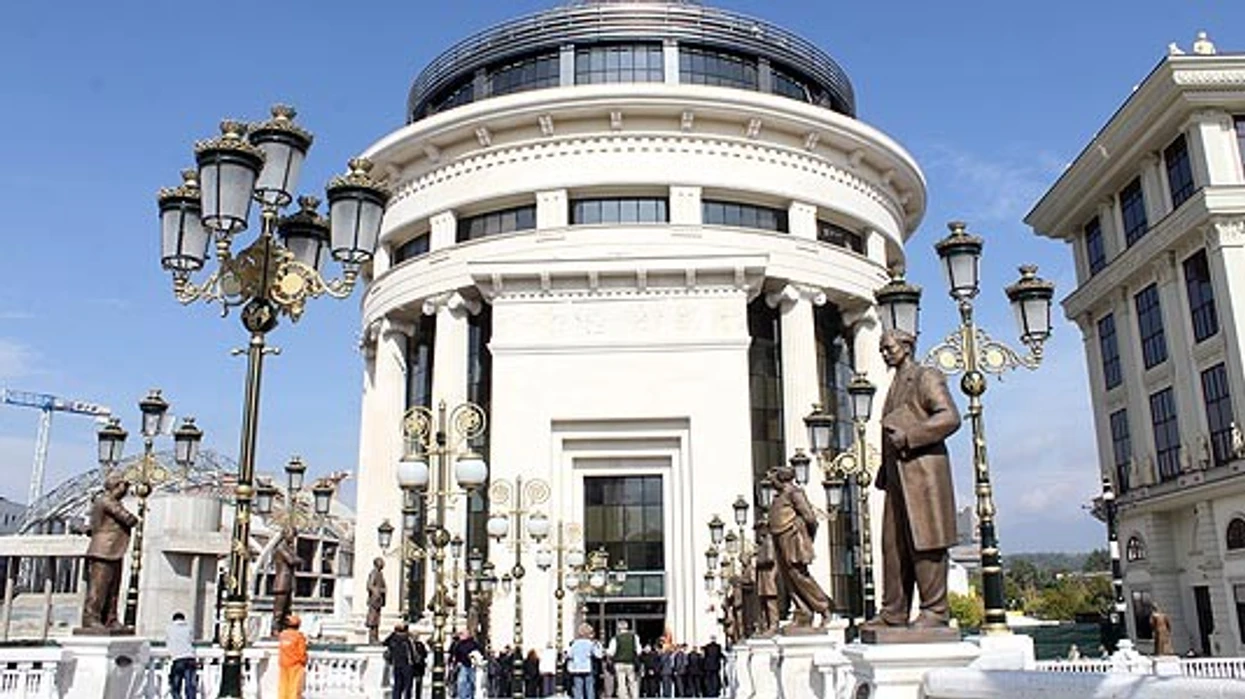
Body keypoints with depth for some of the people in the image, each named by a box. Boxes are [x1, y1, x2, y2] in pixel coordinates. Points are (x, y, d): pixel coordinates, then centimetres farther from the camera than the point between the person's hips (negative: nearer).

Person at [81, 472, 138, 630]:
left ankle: (109, 620, 14)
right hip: (102, 552, -10)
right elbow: (127, 519, -16)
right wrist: (137, 520, 2)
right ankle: (90, 618, -5)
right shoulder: (106, 501, -12)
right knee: (98, 587, -9)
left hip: (114, 553, 10)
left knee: (113, 588, 10)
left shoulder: (114, 502, 20)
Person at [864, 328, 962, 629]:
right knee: (894, 546, 5)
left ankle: (935, 611, -3)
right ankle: (894, 613, 7)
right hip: (898, 479, 8)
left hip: (923, 473, -8)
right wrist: (884, 476, 16)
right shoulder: (896, 386, 25)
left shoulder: (926, 377, 1)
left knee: (925, 542, -8)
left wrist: (908, 437, -17)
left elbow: (950, 417, -12)